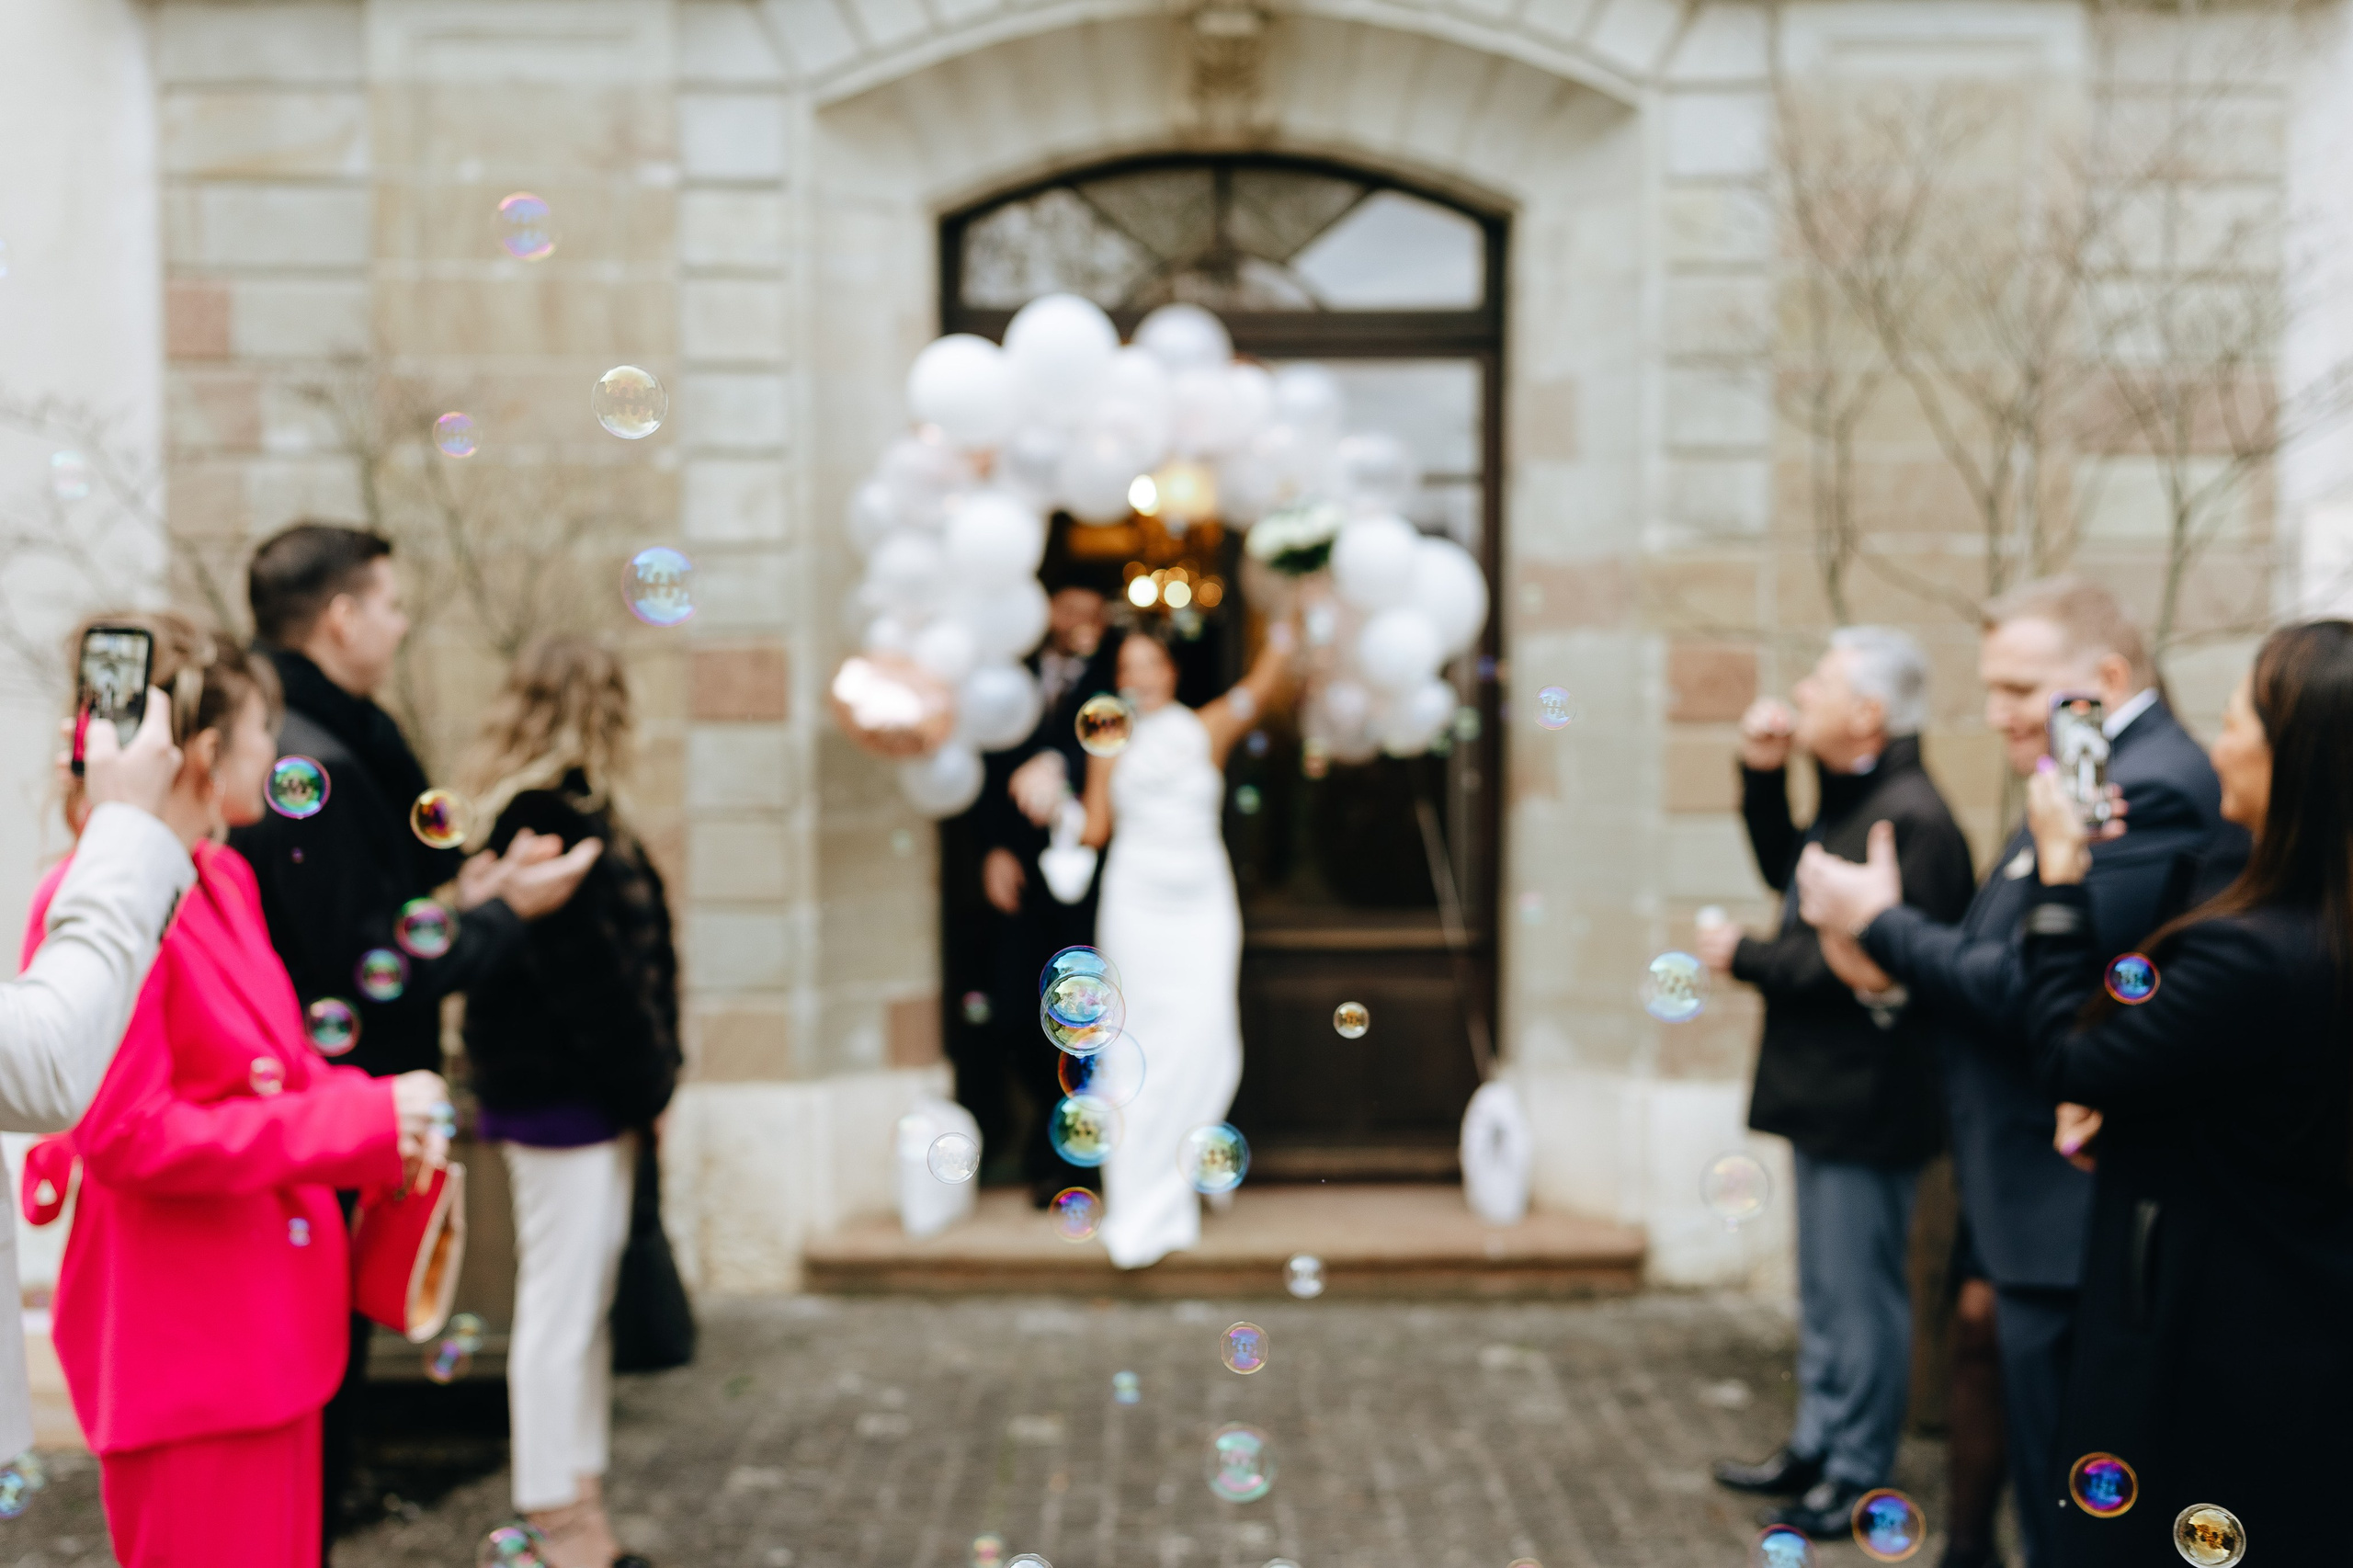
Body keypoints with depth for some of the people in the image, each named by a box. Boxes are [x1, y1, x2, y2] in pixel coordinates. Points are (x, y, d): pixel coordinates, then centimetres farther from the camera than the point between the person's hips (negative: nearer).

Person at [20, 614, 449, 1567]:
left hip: (272, 1318, 9)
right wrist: (357, 1120, -20)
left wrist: (382, 1117, -1)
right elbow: (123, 1136, -21)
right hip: (184, 1348, -9)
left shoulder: (223, 878, 11)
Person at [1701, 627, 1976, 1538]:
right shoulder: (1848, 801, 10)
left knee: (1859, 1293, 3)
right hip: (1825, 1091, 10)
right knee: (1825, 1289, 20)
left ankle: (1859, 1475, 17)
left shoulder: (1909, 819, -22)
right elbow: (1786, 874, 25)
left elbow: (1873, 969, -27)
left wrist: (1746, 959, -16)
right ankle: (1816, 1447, 34)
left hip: (1870, 1102, -10)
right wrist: (1762, 775, 12)